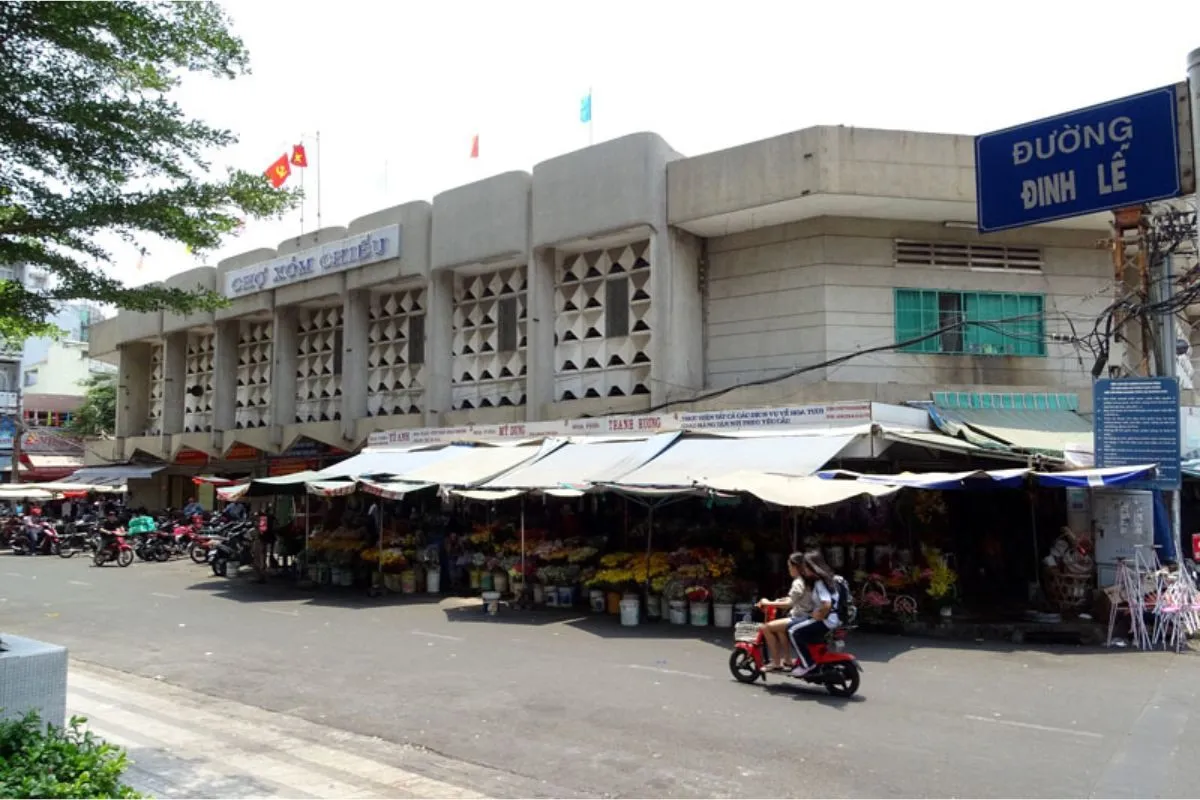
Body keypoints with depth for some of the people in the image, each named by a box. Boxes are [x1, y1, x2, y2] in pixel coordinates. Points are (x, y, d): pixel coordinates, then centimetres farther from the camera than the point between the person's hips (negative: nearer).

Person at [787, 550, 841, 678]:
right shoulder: (824, 579, 14)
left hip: (826, 621, -10)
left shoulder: (820, 582, -17)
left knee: (793, 631, -14)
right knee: (793, 625, 15)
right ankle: (803, 660, 18)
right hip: (830, 620, 10)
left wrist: (818, 616, -16)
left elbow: (827, 604, -30)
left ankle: (807, 664, -12)